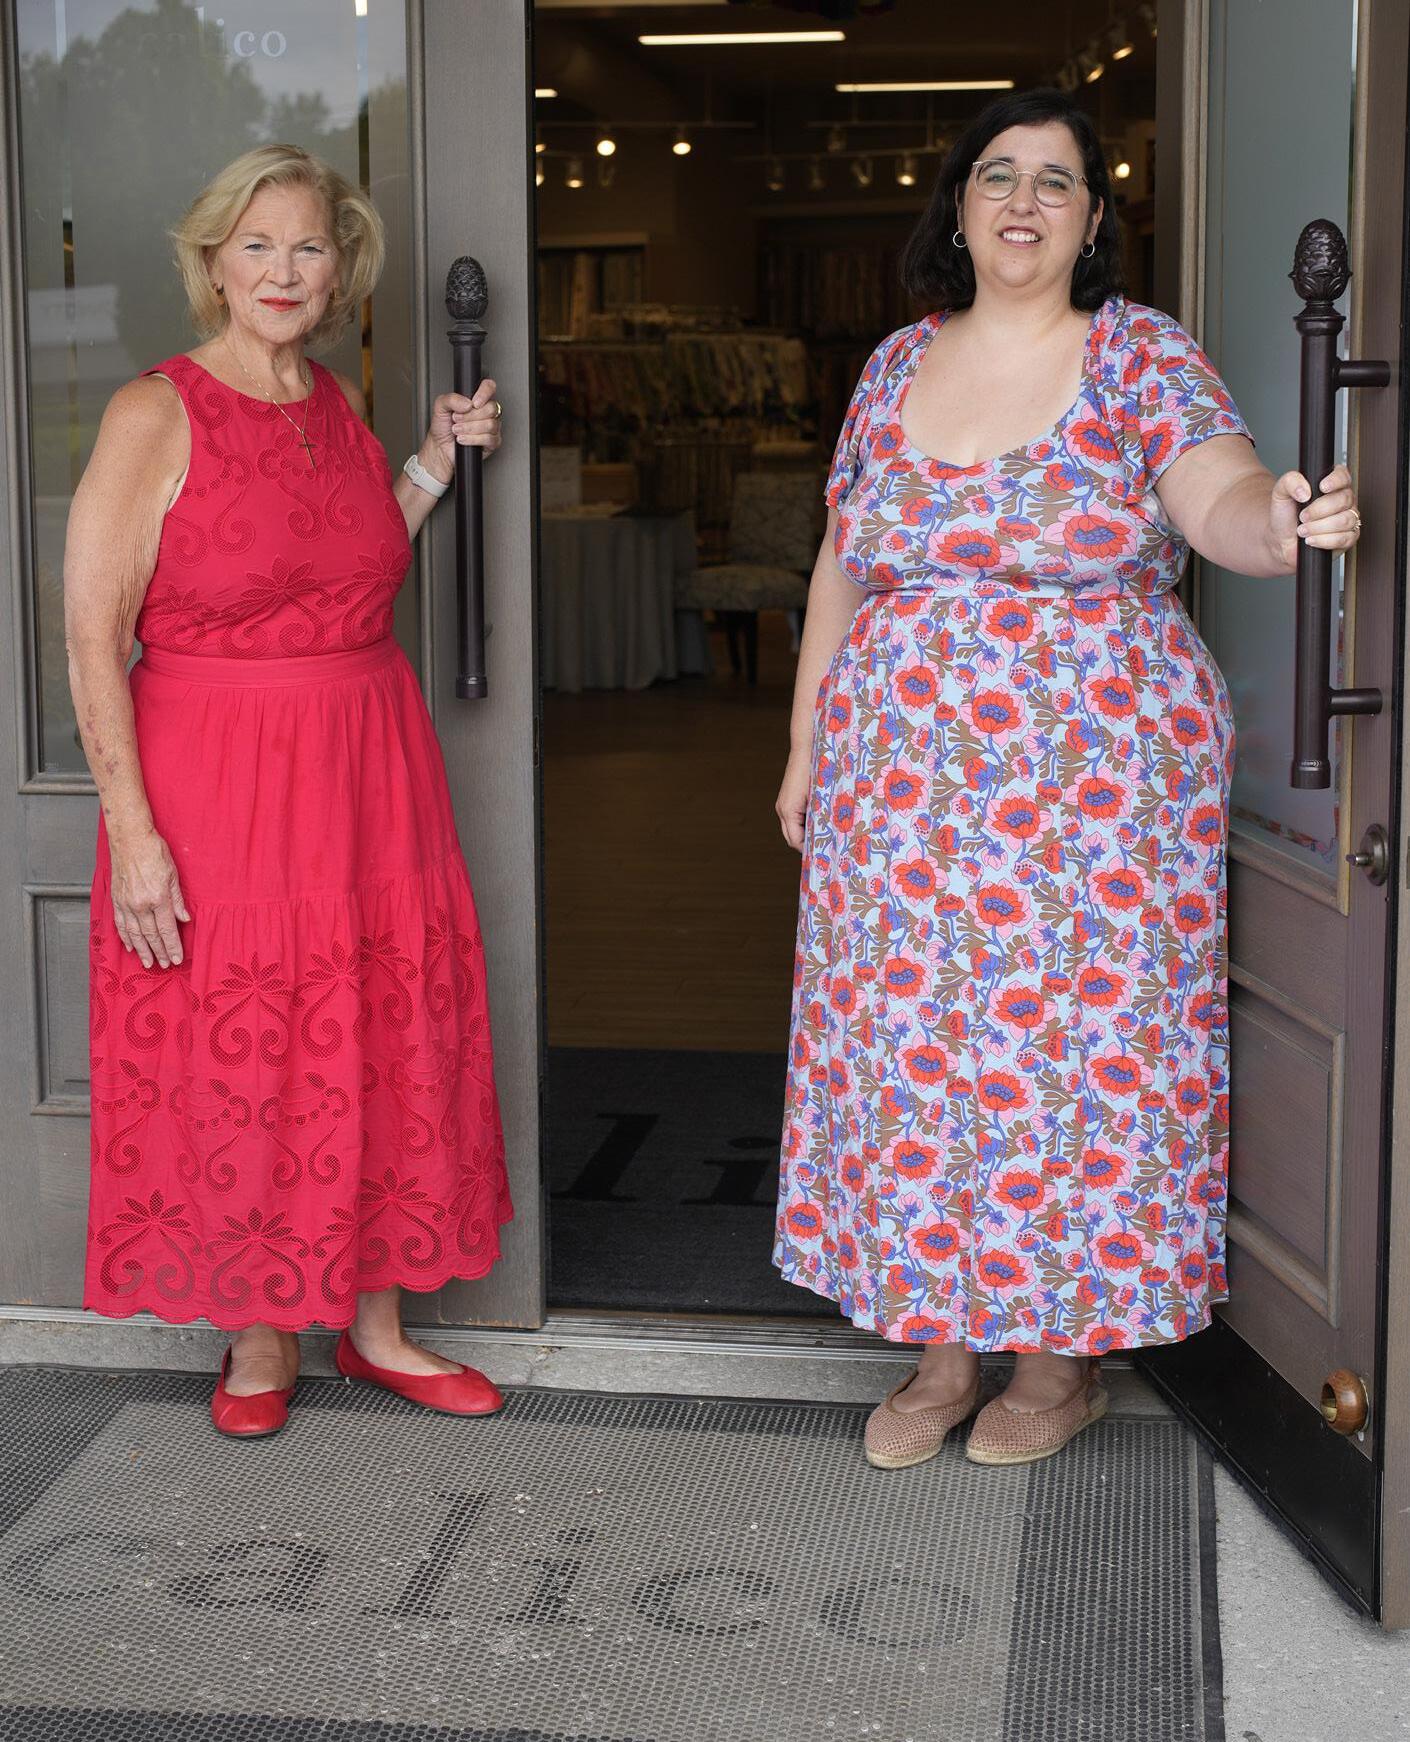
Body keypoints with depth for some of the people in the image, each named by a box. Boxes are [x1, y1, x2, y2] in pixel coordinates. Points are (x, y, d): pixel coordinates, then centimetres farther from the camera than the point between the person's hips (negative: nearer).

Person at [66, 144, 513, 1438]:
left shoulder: (341, 406, 9)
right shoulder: (154, 415, -9)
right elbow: (93, 638, -12)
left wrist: (435, 463, 10)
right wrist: (132, 829, -18)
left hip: (369, 774, 6)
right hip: (212, 784, -5)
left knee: (382, 1047, 10)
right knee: (228, 1061, 3)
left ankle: (377, 1321, 26)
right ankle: (258, 1337, 22)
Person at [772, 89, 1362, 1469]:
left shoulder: (1146, 359, -2)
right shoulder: (896, 369, 10)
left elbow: (1220, 498, -19)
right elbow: (842, 570, 15)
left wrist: (1278, 522, -42)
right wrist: (805, 748, 14)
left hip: (1095, 782, -4)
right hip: (902, 782, 4)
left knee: (1075, 1043, 0)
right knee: (911, 1046, 6)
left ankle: (1064, 1356, 17)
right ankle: (944, 1345, 21)